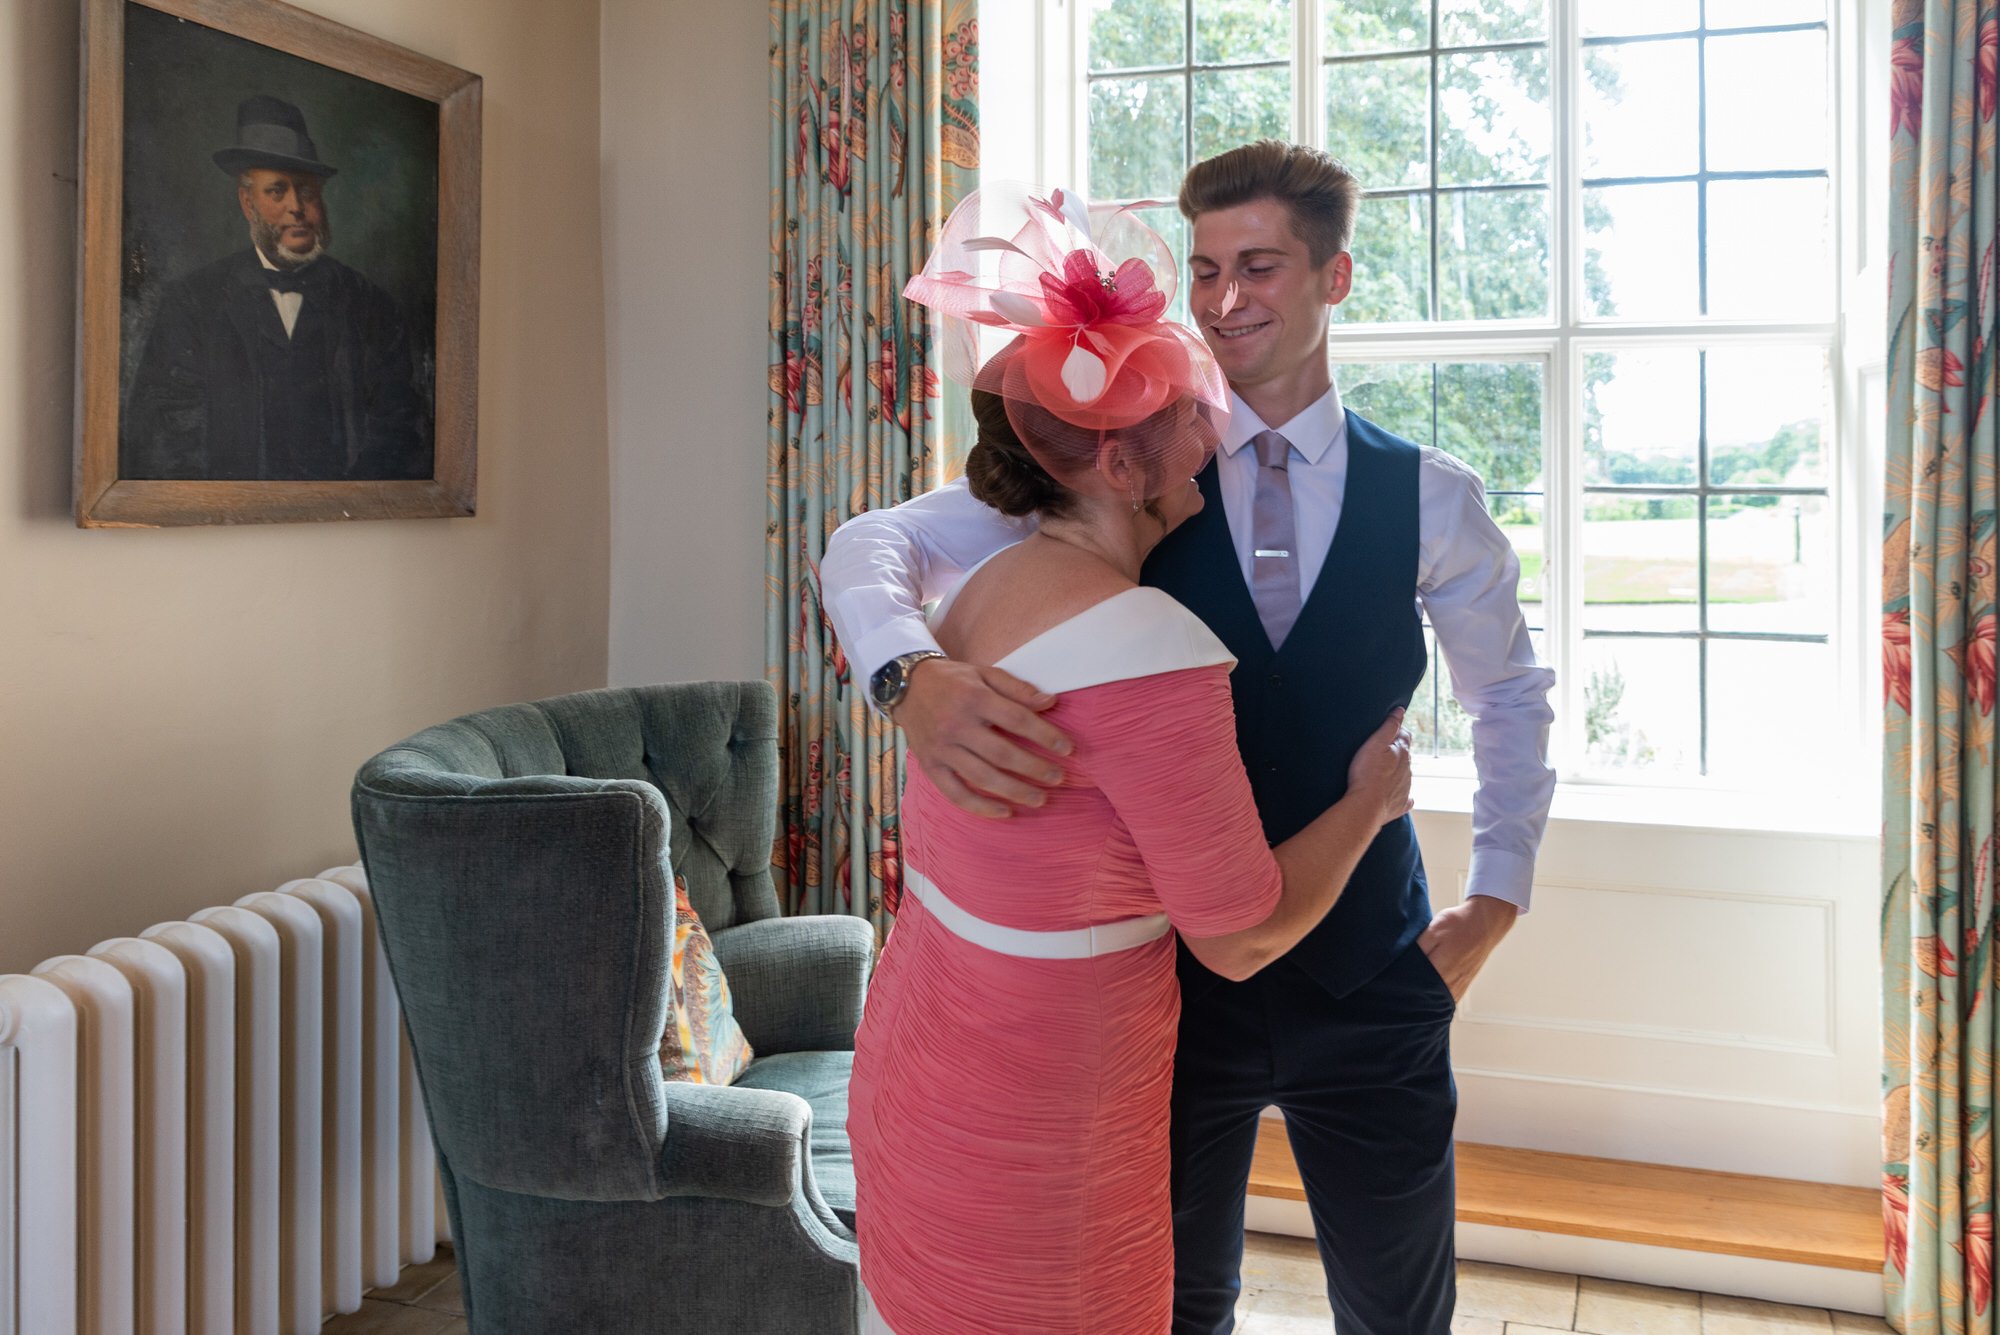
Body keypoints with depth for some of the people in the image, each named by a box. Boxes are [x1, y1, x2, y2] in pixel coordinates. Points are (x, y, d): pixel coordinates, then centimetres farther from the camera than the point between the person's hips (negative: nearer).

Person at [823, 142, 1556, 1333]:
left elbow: (1511, 694, 13)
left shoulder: (1431, 497, -2)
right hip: (1174, 964, -1)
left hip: (1371, 979, 1)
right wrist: (916, 676, -36)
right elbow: (877, 545, -14)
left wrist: (1495, 902, 6)